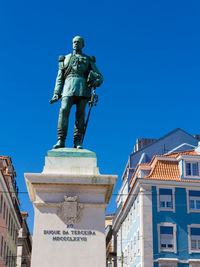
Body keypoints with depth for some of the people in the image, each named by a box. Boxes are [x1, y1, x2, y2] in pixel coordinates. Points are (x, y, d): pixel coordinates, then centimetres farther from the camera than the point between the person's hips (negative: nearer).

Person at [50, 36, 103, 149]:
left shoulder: (88, 60, 24)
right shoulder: (65, 59, 26)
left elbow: (99, 76, 15)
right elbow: (59, 78, 20)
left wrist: (97, 81, -10)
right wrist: (56, 94, 8)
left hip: (83, 88, 0)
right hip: (69, 86, 0)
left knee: (80, 113, -9)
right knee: (64, 110, -18)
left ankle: (78, 142, -12)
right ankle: (61, 140, -21)